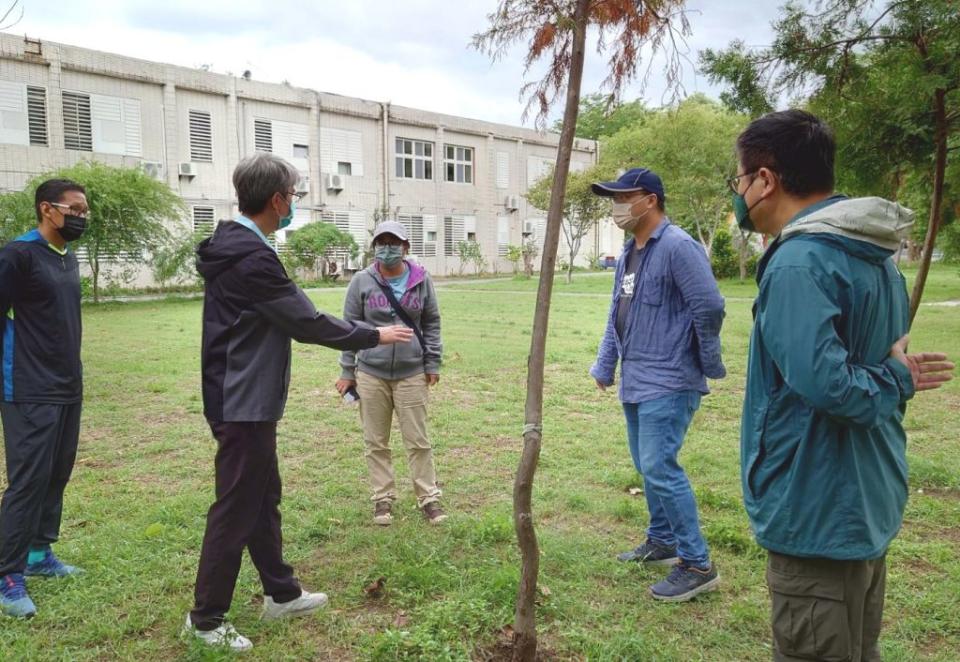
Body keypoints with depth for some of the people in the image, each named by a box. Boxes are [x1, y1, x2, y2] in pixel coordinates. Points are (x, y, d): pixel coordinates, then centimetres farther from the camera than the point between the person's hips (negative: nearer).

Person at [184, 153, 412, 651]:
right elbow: (307, 323, -19)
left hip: (242, 398, 10)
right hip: (245, 404, -10)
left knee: (263, 497, 19)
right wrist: (373, 336, -7)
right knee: (236, 509, 2)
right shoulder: (251, 257, -22)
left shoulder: (232, 246, 10)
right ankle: (205, 618, 17)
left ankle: (280, 593, 33)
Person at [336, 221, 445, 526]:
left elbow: (431, 323, 9)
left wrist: (433, 363, 5)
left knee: (418, 440, 6)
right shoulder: (362, 282, -2)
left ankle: (429, 498, 17)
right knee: (376, 442, 8)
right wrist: (347, 371, 2)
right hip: (371, 374, 0)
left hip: (412, 374, 0)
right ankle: (383, 498, 22)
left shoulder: (421, 280, 2)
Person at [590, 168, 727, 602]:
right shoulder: (629, 253, 13)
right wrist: (605, 366, 19)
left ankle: (697, 564, 1)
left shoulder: (677, 247, -17)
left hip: (667, 383, -9)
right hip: (636, 382, 9)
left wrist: (709, 366, -8)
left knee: (659, 468, -11)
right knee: (648, 466, 17)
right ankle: (662, 542, 33)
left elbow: (710, 308, -19)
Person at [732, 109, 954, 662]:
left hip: (817, 513, -9)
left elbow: (824, 383, -32)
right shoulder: (876, 255, 8)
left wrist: (896, 380, -17)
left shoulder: (798, 262, -23)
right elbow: (891, 351, 15)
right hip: (871, 502, 9)